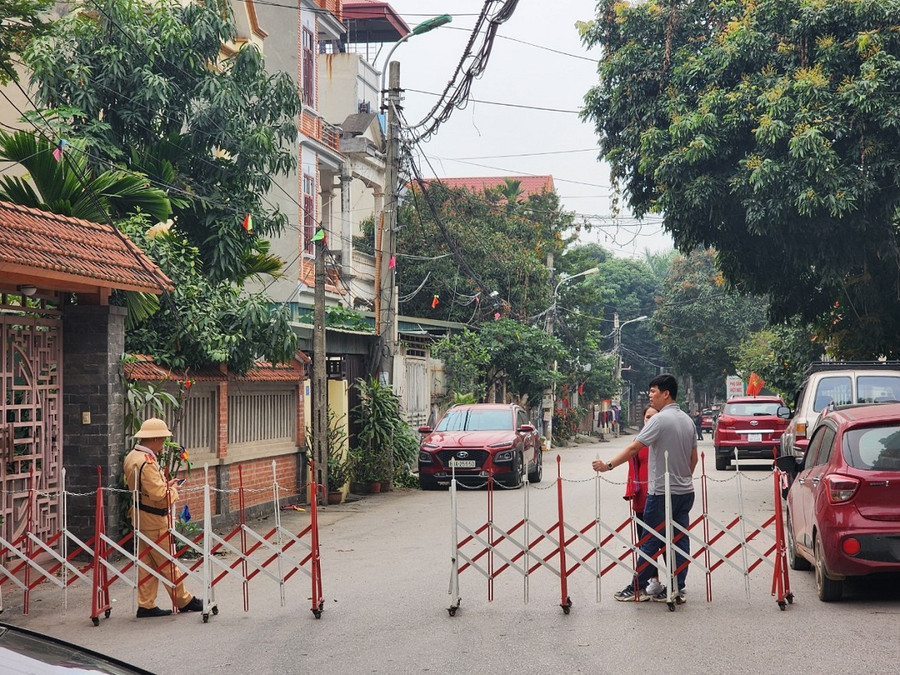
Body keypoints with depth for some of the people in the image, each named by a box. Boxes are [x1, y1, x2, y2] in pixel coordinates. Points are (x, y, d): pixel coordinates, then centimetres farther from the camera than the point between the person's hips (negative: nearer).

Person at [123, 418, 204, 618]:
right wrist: (173, 491, -7)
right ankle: (184, 601, 14)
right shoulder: (147, 462, -24)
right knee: (167, 563, 3)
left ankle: (146, 605, 15)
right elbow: (159, 495, -27)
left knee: (146, 562, 12)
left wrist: (165, 484, 11)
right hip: (153, 520, -10)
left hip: (140, 516, 10)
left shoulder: (132, 456, 8)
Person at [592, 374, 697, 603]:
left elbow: (634, 447, -20)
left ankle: (639, 588, 8)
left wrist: (609, 465, -18)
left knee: (651, 541, 1)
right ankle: (677, 589, 8)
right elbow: (694, 457, 16)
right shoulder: (687, 420, 11)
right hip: (685, 491, 8)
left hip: (661, 492, -8)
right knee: (680, 539, 7)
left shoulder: (660, 419, -15)